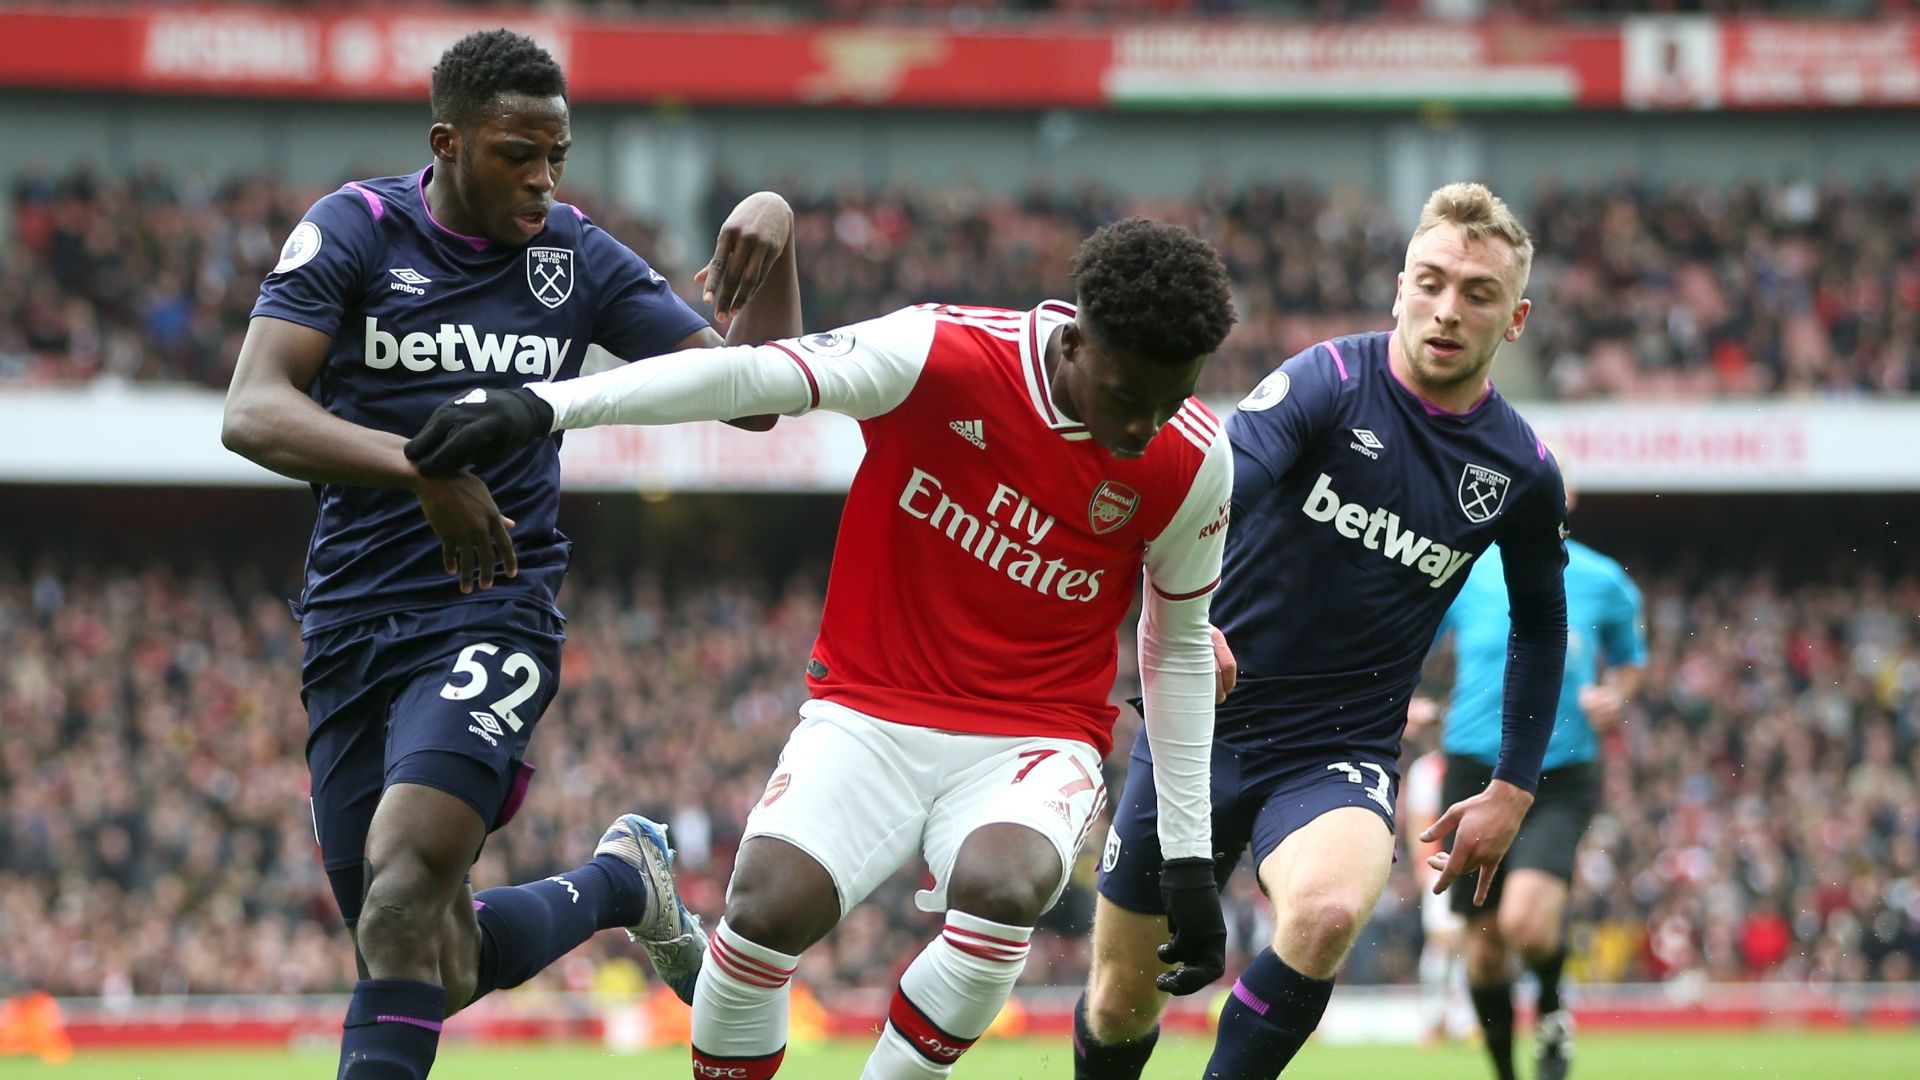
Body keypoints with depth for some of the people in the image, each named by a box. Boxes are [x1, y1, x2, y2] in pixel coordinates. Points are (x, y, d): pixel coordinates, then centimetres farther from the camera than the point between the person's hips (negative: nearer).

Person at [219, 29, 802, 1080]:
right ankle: (617, 882, 32)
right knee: (441, 966, 6)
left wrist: (771, 234, -11)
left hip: (494, 613, -1)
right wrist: (425, 468, -30)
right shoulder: (353, 232, -2)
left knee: (402, 891, -26)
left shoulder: (575, 256, 5)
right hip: (351, 627, 1)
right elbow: (251, 413, -15)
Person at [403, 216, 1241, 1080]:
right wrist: (540, 407, -37)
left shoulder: (1193, 463, -8)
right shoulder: (947, 357, -16)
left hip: (1031, 743, 1)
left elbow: (1181, 646, 7)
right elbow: (752, 375, -26)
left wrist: (1188, 858, 9)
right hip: (873, 717, -1)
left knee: (1000, 886, -33)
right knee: (769, 905, -25)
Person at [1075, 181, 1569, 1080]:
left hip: (1340, 754, 1)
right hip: (1200, 730, -1)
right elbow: (1218, 483, -30)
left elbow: (1540, 620, 18)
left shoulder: (1521, 471, -1)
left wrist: (1513, 788, 14)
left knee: (1327, 910, -33)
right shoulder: (1330, 382, -12)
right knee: (1119, 1005, 7)